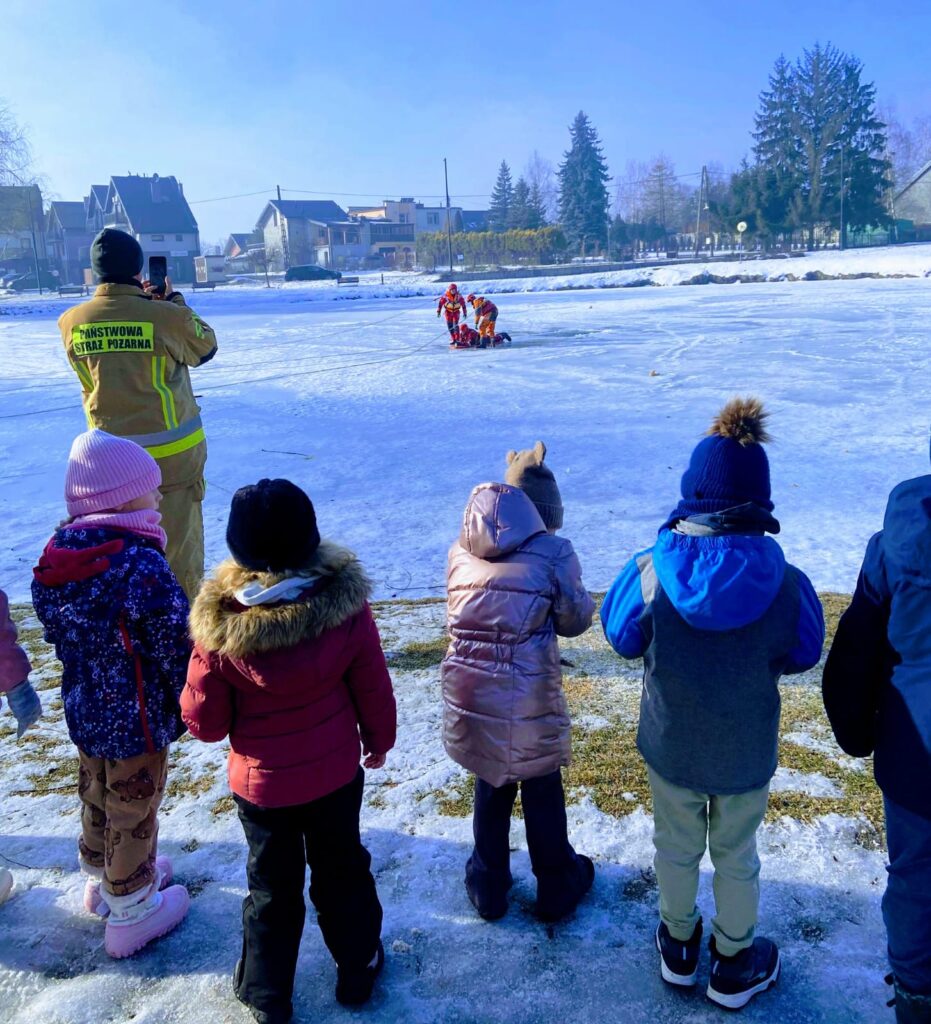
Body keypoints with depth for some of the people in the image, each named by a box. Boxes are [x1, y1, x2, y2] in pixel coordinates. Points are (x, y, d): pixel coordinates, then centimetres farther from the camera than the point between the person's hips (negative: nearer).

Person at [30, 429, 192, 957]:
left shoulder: (55, 559, -6)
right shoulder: (141, 567, -30)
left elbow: (58, 634, 6)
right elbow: (175, 647, -24)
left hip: (83, 710, 7)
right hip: (138, 720, -7)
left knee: (97, 799, 27)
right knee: (133, 814, 12)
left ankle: (102, 881, 51)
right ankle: (130, 915, 31)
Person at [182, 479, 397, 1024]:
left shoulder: (221, 624, -25)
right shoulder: (346, 606, -22)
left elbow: (205, 722, -14)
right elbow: (374, 691, -9)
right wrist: (379, 741, 10)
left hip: (261, 784, -1)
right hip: (337, 775, 1)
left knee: (272, 886, 21)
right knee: (342, 871, 24)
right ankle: (358, 969, 45)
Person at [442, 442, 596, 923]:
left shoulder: (461, 550, 1)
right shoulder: (553, 550, -11)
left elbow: (459, 610, 9)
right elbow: (575, 619, -3)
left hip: (470, 693, 3)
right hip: (529, 697, -3)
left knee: (490, 788, 23)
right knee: (542, 791, 18)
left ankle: (488, 887, 38)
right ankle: (557, 886, 37)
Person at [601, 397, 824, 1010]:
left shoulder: (652, 571, -25)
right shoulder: (785, 583, -23)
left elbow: (623, 636, -7)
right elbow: (803, 655, -5)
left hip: (670, 745, 0)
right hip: (746, 752, 0)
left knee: (677, 845, 25)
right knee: (736, 855, 23)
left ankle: (680, 946, 47)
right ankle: (734, 967, 44)